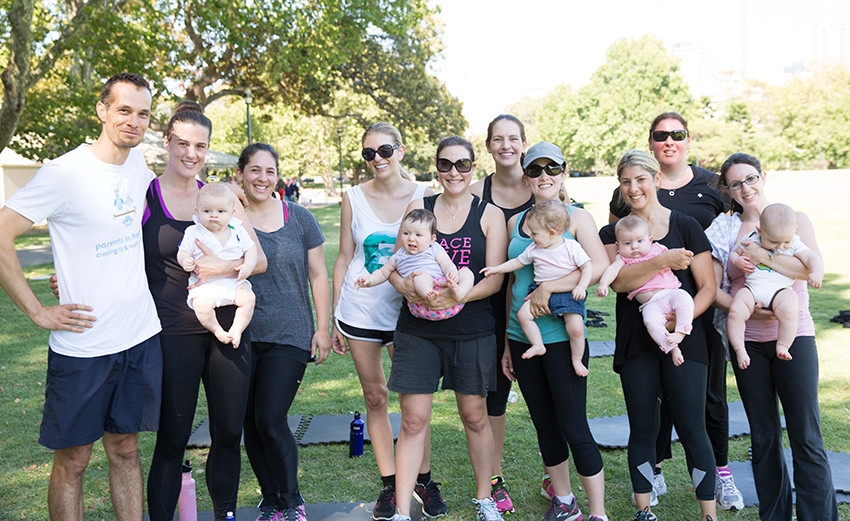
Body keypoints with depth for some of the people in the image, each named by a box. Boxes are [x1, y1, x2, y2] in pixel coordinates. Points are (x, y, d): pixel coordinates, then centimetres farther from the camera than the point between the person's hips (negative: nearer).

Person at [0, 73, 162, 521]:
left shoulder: (138, 164, 5)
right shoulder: (65, 173, -14)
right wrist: (37, 312, -15)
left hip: (142, 337, 6)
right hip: (82, 345, -5)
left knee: (125, 448, 16)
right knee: (72, 460, 8)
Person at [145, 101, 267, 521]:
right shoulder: (143, 197, 0)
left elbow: (260, 259, 4)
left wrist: (226, 265, -14)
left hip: (228, 327, 3)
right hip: (174, 332, -3)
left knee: (229, 434, 11)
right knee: (172, 439, 2)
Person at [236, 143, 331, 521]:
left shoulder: (299, 218, 3)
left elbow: (318, 276, 7)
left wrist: (323, 328, 3)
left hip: (289, 336, -2)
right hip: (242, 337, 2)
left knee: (271, 421, -8)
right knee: (251, 424, 7)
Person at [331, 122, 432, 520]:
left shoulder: (424, 196, -1)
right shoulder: (354, 197, 2)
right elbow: (344, 258, 6)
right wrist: (335, 318, 5)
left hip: (407, 309, -1)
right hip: (360, 311, 2)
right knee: (375, 398, 9)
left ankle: (424, 480, 20)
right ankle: (389, 484, 21)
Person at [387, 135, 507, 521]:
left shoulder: (489, 215, 2)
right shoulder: (418, 208, 6)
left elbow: (495, 279, -5)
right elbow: (396, 267, 4)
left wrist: (457, 296, -22)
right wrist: (410, 289, -17)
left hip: (472, 331, 0)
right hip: (417, 330, 1)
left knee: (475, 417, 12)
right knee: (413, 421, 1)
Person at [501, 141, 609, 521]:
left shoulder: (576, 216, -2)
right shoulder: (515, 222, 11)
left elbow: (600, 267, -17)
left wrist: (547, 288, -20)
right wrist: (507, 342, 14)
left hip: (562, 335, -5)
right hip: (521, 336, 5)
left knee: (574, 428, -3)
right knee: (544, 424, 14)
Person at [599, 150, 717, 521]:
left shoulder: (685, 226, 3)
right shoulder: (612, 233, 8)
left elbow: (708, 287, 1)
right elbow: (618, 280, -11)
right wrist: (664, 261, -23)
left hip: (684, 340, -2)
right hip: (636, 343, 2)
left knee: (691, 428, -1)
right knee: (642, 428, 9)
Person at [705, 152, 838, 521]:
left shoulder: (794, 219, 6)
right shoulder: (724, 230, 9)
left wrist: (760, 256, -16)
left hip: (794, 335, -2)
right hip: (747, 340, 2)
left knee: (806, 436, -4)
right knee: (763, 436, 9)